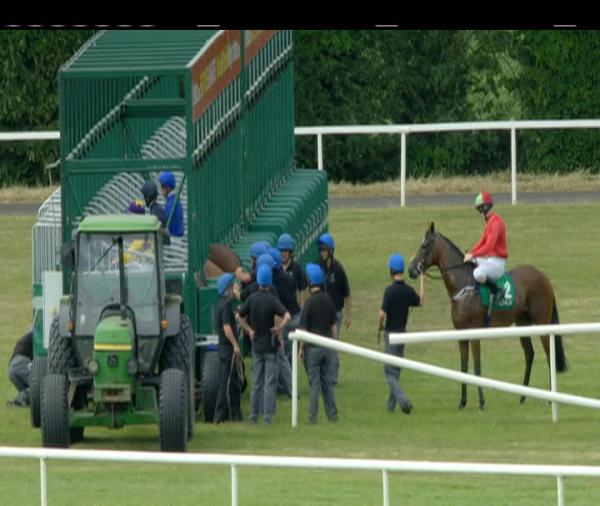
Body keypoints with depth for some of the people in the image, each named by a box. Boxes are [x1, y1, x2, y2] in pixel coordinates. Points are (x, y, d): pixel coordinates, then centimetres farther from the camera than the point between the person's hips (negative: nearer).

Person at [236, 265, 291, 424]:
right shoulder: (272, 300, -12)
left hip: (256, 345, 3)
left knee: (256, 383, 11)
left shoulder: (252, 299, -1)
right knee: (270, 382, 0)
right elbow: (287, 316, -24)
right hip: (270, 345, -3)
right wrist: (279, 328, -9)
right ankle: (268, 415, -4)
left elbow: (238, 316, 2)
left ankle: (253, 415, 12)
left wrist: (249, 330, 8)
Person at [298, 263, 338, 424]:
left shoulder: (310, 302, -14)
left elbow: (304, 328, -11)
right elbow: (334, 325, 7)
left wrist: (301, 348, -3)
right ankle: (332, 414, 12)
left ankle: (313, 415, 2)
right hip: (327, 345, 5)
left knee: (314, 381, 0)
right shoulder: (328, 300, 1)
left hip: (313, 347, -5)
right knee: (328, 381, 11)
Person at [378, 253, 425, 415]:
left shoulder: (390, 290, -19)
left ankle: (403, 400, -20)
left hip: (391, 333, -6)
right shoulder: (409, 291, 0)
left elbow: (382, 314, -22)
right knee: (396, 370, 16)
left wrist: (380, 326, 0)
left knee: (390, 371, -3)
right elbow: (420, 302, 20)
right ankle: (391, 404, 22)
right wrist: (422, 282, 30)